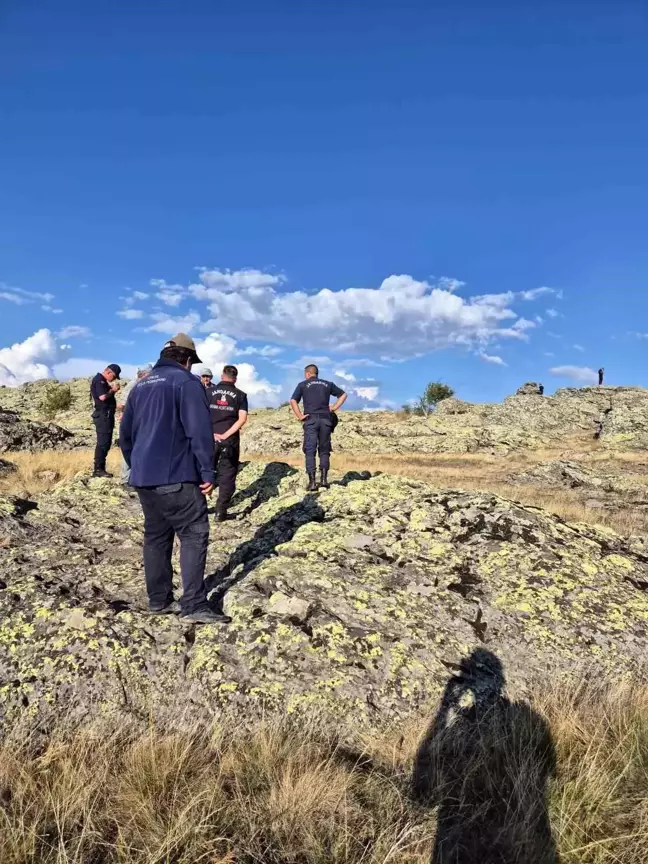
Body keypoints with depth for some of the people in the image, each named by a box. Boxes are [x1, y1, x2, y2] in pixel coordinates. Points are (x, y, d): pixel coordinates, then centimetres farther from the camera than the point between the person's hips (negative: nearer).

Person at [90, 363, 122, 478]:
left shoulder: (103, 381, 20)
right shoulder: (99, 380, -12)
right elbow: (102, 397, -23)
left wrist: (112, 389, 7)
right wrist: (113, 390, -9)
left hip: (106, 415, 11)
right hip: (102, 415, -10)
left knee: (106, 442, 11)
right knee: (103, 442, -10)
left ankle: (101, 468, 15)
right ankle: (98, 469, -9)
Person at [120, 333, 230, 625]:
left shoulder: (141, 385, 18)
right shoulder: (186, 382, -6)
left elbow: (125, 433, 22)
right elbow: (200, 431, -16)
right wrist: (207, 472, -12)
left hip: (143, 477, 8)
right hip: (175, 477, -8)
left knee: (156, 536, 14)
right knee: (194, 535, -4)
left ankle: (159, 600, 20)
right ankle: (194, 606, -7)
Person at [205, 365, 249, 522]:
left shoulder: (209, 391, 5)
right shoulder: (240, 395, 2)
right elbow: (242, 419, -9)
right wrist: (226, 435, -11)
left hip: (209, 438, 1)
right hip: (230, 440, -1)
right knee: (227, 475, 5)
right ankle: (221, 511, 3)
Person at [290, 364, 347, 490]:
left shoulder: (303, 385, 8)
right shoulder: (328, 384, 16)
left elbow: (293, 401, -5)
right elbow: (343, 395, 19)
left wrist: (299, 416, -2)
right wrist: (334, 408, 13)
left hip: (311, 420, -2)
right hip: (325, 419, 2)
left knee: (310, 451, 0)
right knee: (324, 450, 11)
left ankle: (312, 481, -7)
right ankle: (324, 478, 0)